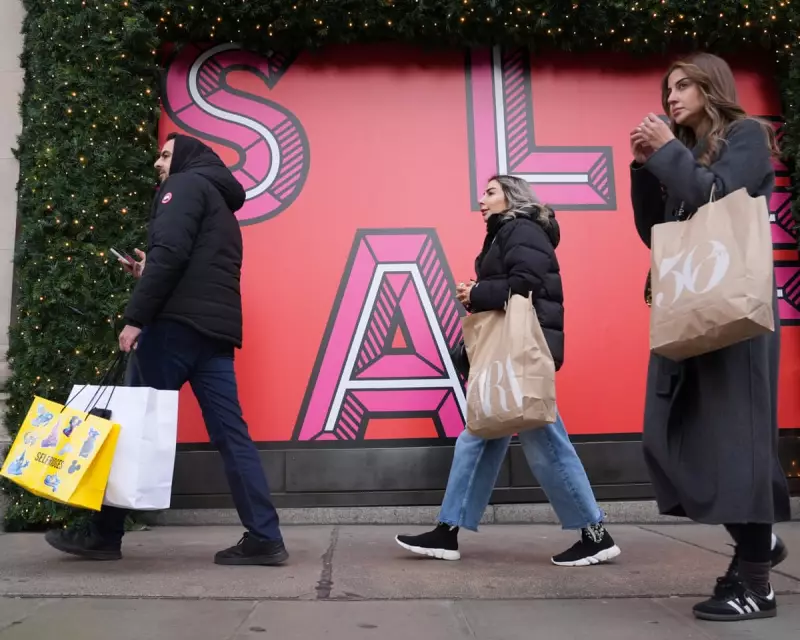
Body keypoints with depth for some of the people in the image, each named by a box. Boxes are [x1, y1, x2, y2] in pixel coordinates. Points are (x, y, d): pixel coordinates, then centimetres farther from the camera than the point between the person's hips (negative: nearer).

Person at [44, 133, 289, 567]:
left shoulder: (185, 185, 4)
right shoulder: (221, 206, 30)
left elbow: (169, 253, -13)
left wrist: (135, 316, -16)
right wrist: (149, 276, 24)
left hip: (178, 323, -8)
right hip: (216, 329, 8)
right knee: (230, 434, 1)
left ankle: (104, 535, 11)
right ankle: (264, 538, -2)